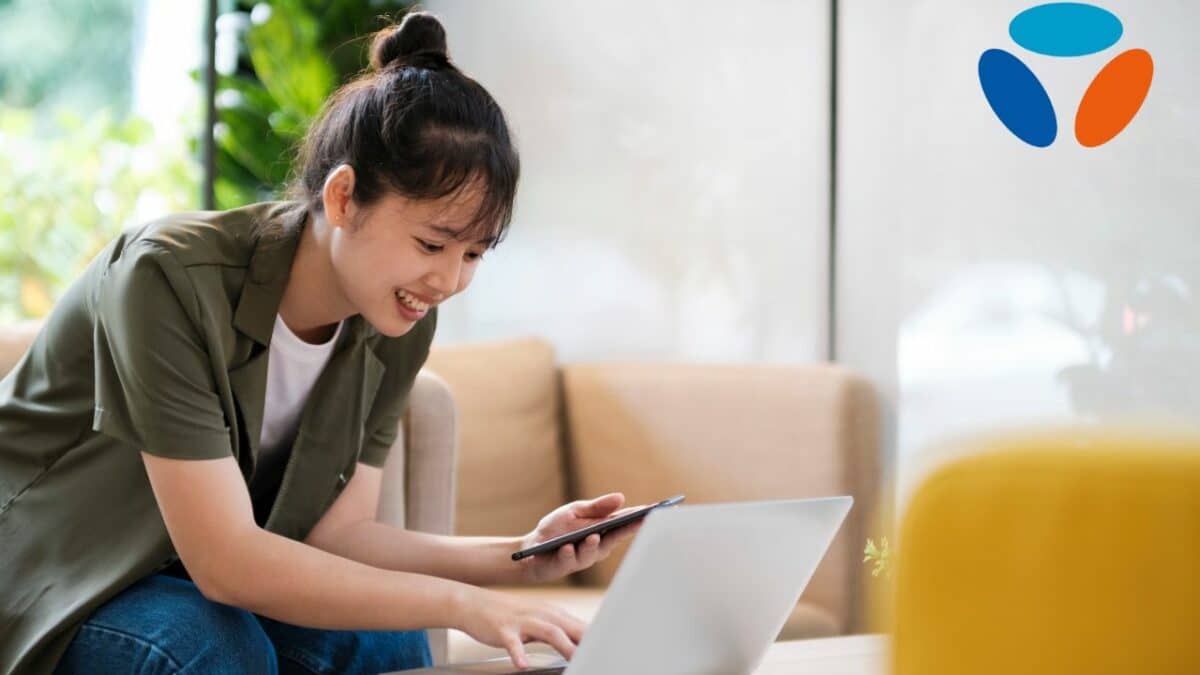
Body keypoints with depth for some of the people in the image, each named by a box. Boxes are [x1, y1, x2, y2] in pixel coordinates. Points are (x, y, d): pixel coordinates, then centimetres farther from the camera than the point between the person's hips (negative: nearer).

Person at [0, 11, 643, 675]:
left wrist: (521, 557, -22)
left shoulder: (397, 328, -10)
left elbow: (336, 533, -8)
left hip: (210, 578, 5)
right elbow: (224, 560, -32)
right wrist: (458, 604, -35)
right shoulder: (170, 278, -31)